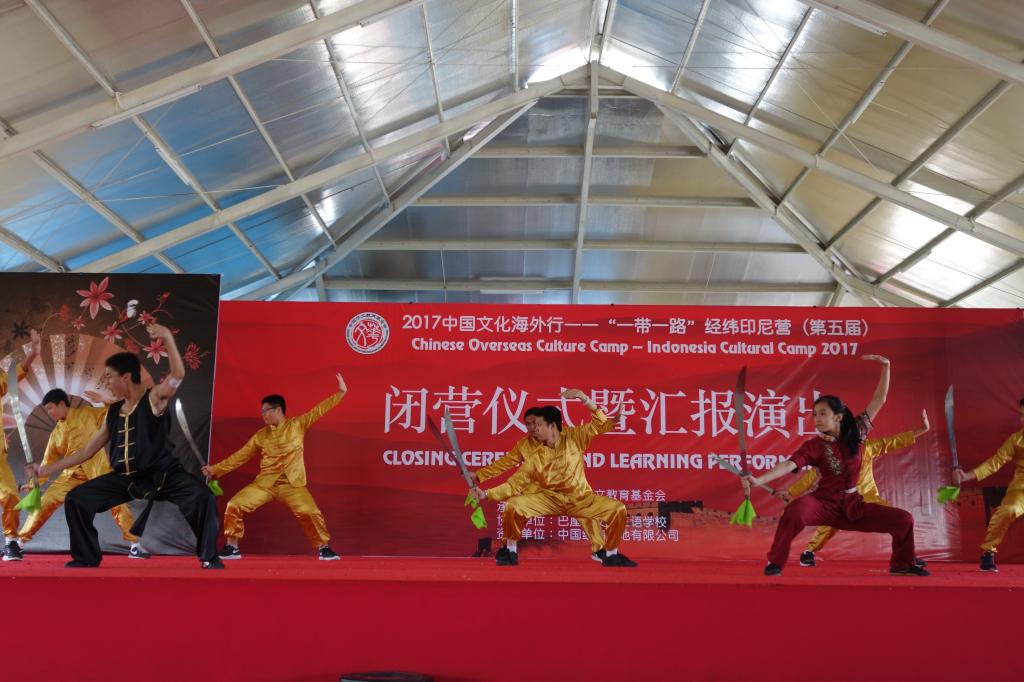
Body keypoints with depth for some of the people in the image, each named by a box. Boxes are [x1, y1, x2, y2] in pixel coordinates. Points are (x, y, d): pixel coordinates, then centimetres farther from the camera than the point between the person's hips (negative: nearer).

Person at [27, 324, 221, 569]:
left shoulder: (154, 398, -9)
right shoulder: (113, 412, 9)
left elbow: (178, 375, -30)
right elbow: (87, 451, 16)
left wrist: (168, 337, -44)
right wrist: (46, 469, 15)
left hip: (163, 474, -6)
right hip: (126, 478, 7)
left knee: (202, 497, -31)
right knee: (76, 499, 1)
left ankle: (209, 558, -14)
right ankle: (86, 558, 17)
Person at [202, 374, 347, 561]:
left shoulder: (297, 425, 2)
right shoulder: (260, 435, 9)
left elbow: (319, 410, -2)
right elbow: (240, 456, 13)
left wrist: (340, 393, -7)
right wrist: (216, 469, 8)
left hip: (292, 484, -3)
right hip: (265, 483, 3)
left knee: (310, 512, -19)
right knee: (234, 506, -8)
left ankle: (323, 548, 3)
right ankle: (232, 548, 9)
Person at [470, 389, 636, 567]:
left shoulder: (574, 438, -2)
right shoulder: (534, 458, -1)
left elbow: (600, 424, -8)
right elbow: (515, 483, -2)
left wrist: (584, 398, -21)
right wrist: (487, 494, -13)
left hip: (581, 499, 0)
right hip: (549, 499, 0)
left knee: (617, 509, -20)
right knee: (513, 506, -23)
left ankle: (611, 554, 3)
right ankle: (511, 551, 0)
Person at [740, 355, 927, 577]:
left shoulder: (855, 433, 0)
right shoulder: (814, 446, -9)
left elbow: (879, 400, 1)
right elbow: (788, 465, -23)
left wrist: (885, 367, -6)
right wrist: (758, 480, -38)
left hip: (853, 506, 4)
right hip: (824, 504, -4)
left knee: (904, 520, -4)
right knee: (797, 509, -37)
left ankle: (902, 564, 23)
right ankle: (775, 562, -24)